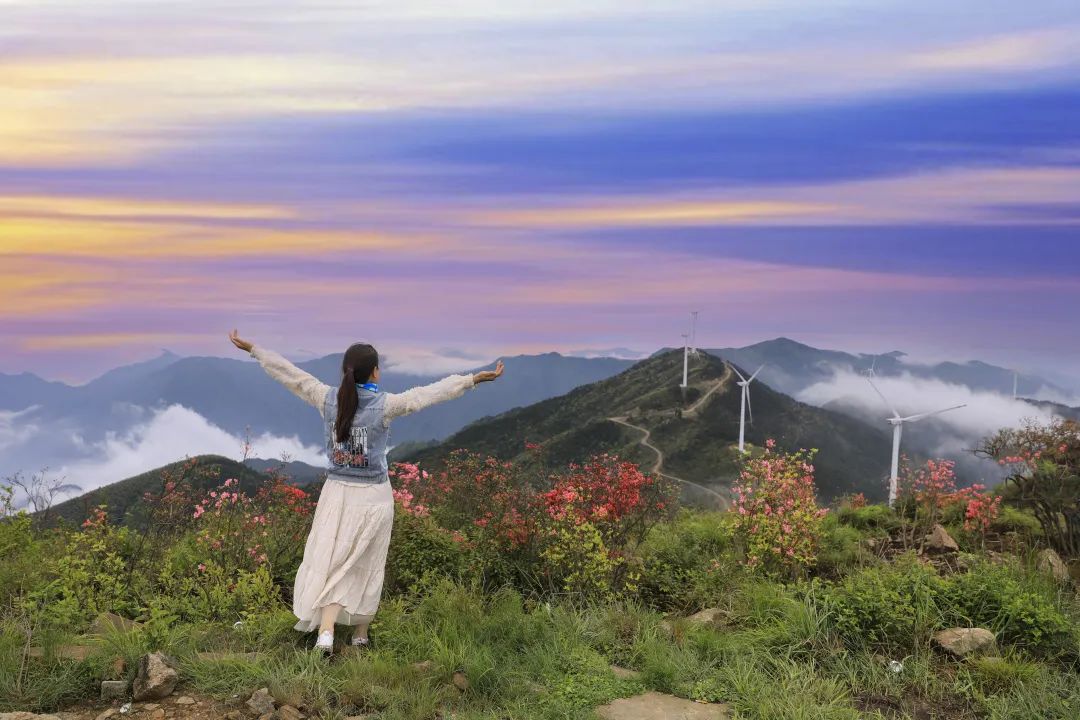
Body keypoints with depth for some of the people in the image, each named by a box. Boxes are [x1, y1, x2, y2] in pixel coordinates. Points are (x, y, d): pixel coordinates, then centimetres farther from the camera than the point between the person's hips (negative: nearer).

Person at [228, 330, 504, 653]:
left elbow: (288, 372, 2)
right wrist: (474, 379, -9)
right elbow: (429, 393, -13)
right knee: (366, 567, 12)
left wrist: (251, 348, 13)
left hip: (337, 493, 2)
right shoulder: (385, 405, -14)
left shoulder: (327, 398, -6)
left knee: (330, 561, 6)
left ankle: (326, 630, -11)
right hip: (373, 496, -2)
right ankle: (360, 634, 25)